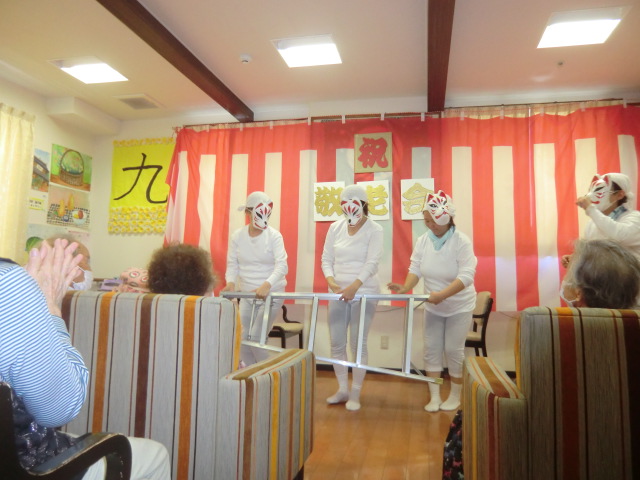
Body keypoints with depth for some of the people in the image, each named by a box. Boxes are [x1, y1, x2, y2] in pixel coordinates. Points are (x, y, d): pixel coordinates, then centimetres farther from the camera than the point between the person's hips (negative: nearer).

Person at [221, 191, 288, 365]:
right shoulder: (237, 236, 0)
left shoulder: (274, 236, -11)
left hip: (272, 294, -4)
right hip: (246, 295, 4)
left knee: (255, 339, -9)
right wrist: (230, 282, -21)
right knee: (243, 340, 5)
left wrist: (267, 285, -40)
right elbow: (232, 264, 1)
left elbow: (282, 266, -22)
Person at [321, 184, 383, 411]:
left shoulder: (374, 230, -6)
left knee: (358, 344, -1)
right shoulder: (335, 227, 5)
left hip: (364, 293, -4)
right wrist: (330, 280, -13)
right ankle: (342, 389, 24)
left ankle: (355, 393, 14)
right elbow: (326, 259, 5)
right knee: (337, 343, 7)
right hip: (338, 293, 4)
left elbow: (372, 263, -15)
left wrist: (354, 286, -27)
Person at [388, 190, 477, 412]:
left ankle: (455, 396, 22)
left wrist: (442, 294, -42)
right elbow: (415, 268, -9)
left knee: (453, 350, 3)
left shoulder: (461, 241, -21)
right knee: (431, 349, 6)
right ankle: (434, 396, 18)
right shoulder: (423, 240, -7)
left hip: (459, 307, -4)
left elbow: (467, 276, -29)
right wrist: (406, 288, -29)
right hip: (433, 307, 4)